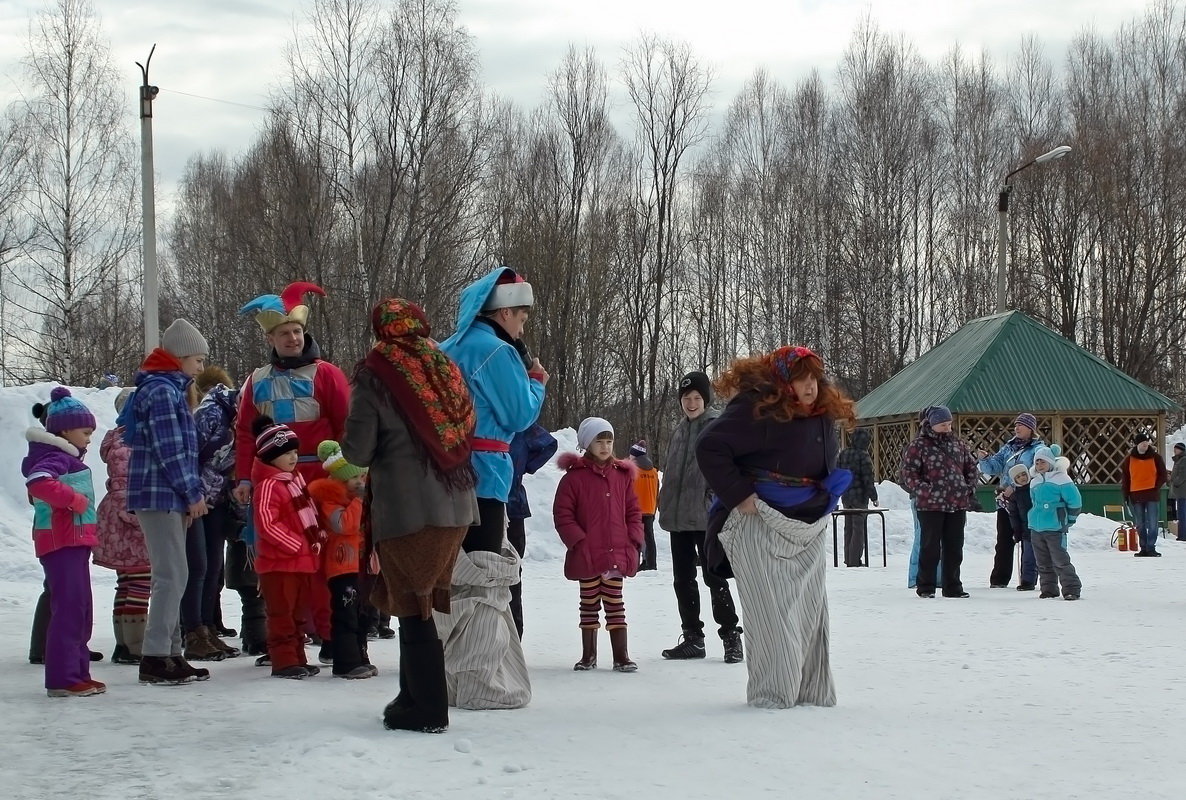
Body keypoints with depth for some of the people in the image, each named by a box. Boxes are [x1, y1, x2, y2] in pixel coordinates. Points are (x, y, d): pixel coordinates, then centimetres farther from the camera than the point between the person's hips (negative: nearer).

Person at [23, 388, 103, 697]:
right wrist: (73, 499, -25)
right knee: (69, 608, -11)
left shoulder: (67, 457, 18)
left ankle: (77, 673, 23)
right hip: (62, 542, -11)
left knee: (80, 610, 16)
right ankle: (62, 679, -11)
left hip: (74, 542, 11)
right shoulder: (57, 457, -14)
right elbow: (37, 482, -32)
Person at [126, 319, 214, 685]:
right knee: (172, 575, -10)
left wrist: (191, 494, 16)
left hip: (166, 498, 10)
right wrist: (193, 493, -12)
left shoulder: (169, 389, 20)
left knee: (173, 576, 12)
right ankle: (156, 658, -9)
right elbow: (169, 450, -17)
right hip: (160, 495, -10)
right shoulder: (162, 391, -12)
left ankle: (169, 653, 16)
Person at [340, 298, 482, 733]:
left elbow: (358, 451, -9)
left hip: (405, 508, -6)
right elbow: (466, 430, 15)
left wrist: (353, 452, 12)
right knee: (422, 602, 16)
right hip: (456, 505, 6)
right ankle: (416, 695, 21)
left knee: (412, 607, 1)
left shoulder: (375, 373, -6)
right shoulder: (443, 366, 11)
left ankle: (427, 709, 2)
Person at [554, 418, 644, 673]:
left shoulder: (622, 475, 8)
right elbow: (562, 514, -5)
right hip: (587, 554, -2)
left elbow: (633, 511, 12)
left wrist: (633, 541, 1)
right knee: (589, 603, 9)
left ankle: (621, 656, 6)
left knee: (614, 603, 4)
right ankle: (588, 655, 19)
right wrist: (578, 542, -12)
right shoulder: (575, 476, -4)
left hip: (617, 553, 2)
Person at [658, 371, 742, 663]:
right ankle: (692, 638, 18)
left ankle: (731, 637, 2)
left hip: (706, 518, -7)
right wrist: (665, 505, 16)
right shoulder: (680, 429, 16)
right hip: (679, 517, 8)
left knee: (714, 578, -6)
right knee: (683, 579, 10)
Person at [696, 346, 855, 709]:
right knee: (771, 611, -9)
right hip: (761, 526, -8)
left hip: (808, 529, 8)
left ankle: (812, 692, 18)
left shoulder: (824, 414, 10)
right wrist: (739, 496, -20)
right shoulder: (758, 408, -17)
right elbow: (710, 447, -20)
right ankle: (772, 693, -2)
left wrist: (828, 495, 12)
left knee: (811, 611, 9)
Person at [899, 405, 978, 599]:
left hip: (958, 505, 5)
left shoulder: (957, 444, 13)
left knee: (954, 548, 9)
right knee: (931, 548, 0)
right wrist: (924, 491, -17)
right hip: (930, 506, -5)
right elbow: (908, 474, -9)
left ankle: (953, 587, 17)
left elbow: (971, 466, 23)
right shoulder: (918, 445, -4)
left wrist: (969, 487, 9)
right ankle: (925, 587, 9)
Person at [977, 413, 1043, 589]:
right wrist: (984, 459, -10)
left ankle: (1028, 579, 3)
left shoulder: (1037, 449, -3)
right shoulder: (1009, 447, 16)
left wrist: (1016, 487, -23)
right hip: (1005, 501, 6)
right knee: (1003, 540, 9)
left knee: (1028, 541, -1)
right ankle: (999, 579, 14)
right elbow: (995, 467, 11)